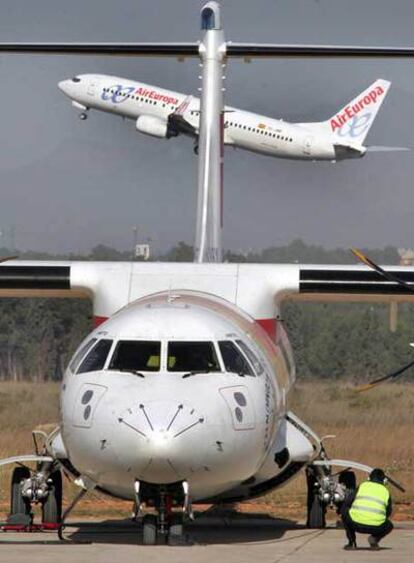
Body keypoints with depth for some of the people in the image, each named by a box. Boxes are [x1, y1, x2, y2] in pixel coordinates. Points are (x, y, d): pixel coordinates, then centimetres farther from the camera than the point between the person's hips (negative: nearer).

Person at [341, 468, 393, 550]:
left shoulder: (362, 486, 15)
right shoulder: (386, 491, 16)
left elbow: (348, 504, 18)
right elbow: (388, 512, 24)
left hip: (356, 524, -1)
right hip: (376, 527, 1)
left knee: (344, 511, 31)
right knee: (389, 526, 34)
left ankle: (351, 542, 20)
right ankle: (375, 538, 4)